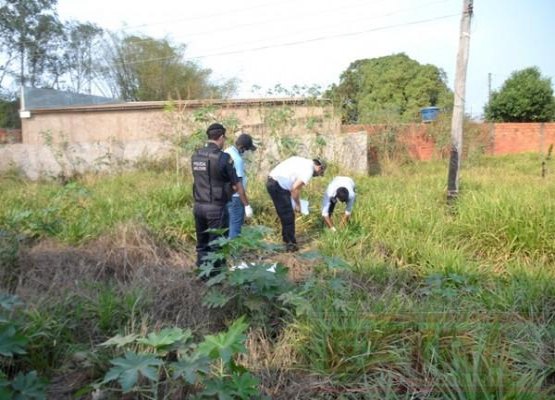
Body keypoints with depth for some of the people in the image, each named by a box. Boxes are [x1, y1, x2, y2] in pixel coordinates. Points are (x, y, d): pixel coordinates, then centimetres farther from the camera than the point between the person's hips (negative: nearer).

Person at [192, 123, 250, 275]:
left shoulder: (195, 156, 5)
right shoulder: (224, 157, -12)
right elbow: (237, 184, -6)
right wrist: (246, 204, 7)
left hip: (198, 206, 6)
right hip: (216, 208, -6)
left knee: (202, 243, 16)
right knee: (216, 245, 5)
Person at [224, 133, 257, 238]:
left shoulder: (227, 152, 6)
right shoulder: (237, 159, -21)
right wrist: (247, 205, -20)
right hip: (235, 197, -9)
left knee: (229, 225, 18)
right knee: (235, 227, -1)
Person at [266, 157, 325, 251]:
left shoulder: (303, 161, 17)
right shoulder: (308, 169, -10)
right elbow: (295, 188, -17)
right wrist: (297, 204, -2)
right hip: (278, 186, -10)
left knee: (285, 215, 21)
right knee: (288, 217, 0)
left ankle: (287, 239, 34)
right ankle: (291, 243, 9)